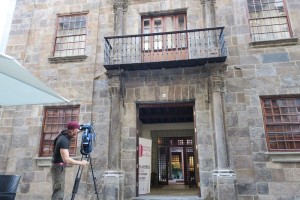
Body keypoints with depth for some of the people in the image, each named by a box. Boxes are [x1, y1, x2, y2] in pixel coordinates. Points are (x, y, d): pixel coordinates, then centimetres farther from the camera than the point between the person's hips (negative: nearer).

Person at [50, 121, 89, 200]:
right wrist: (80, 162, -23)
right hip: (58, 168, -10)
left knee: (58, 192, 16)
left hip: (60, 167, 10)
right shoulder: (64, 140, -24)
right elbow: (66, 160, -32)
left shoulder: (65, 137, 4)